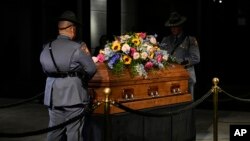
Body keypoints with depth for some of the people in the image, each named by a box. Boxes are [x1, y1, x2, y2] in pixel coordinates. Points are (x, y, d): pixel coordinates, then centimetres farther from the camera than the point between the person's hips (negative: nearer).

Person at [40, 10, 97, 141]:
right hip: (73, 96, -5)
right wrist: (82, 79, 10)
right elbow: (92, 69, -8)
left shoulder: (46, 49, 4)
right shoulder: (77, 48, -13)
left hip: (53, 96, 5)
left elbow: (46, 70, 8)